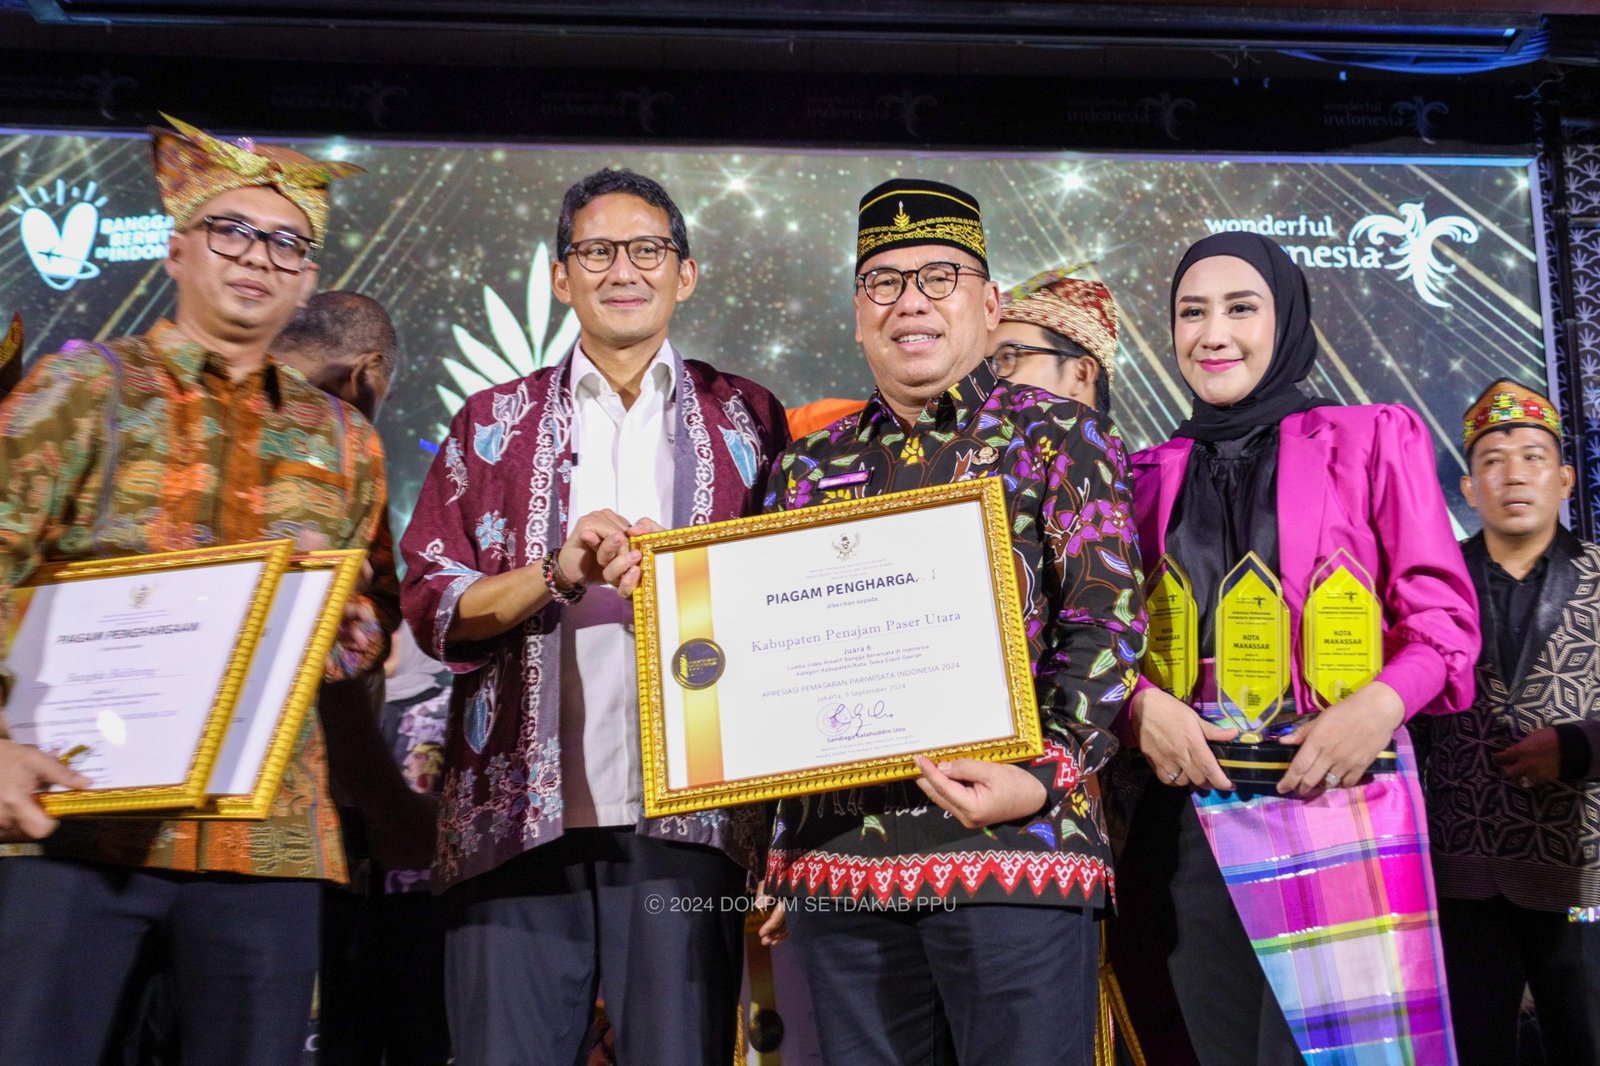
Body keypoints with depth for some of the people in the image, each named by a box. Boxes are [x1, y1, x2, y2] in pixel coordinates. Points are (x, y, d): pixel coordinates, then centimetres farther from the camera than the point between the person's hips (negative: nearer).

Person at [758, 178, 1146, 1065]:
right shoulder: (809, 467, 15)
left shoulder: (1057, 439, 5)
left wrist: (1041, 778, -17)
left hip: (1014, 851, -3)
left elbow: (1108, 629, -4)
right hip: (837, 854, 4)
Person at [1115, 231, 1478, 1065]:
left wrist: (1382, 702, -17)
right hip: (1192, 804, 3)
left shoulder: (1371, 439, 7)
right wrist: (1139, 703, -11)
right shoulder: (1151, 474, 14)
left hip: (1336, 794, -2)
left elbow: (1442, 611, 2)